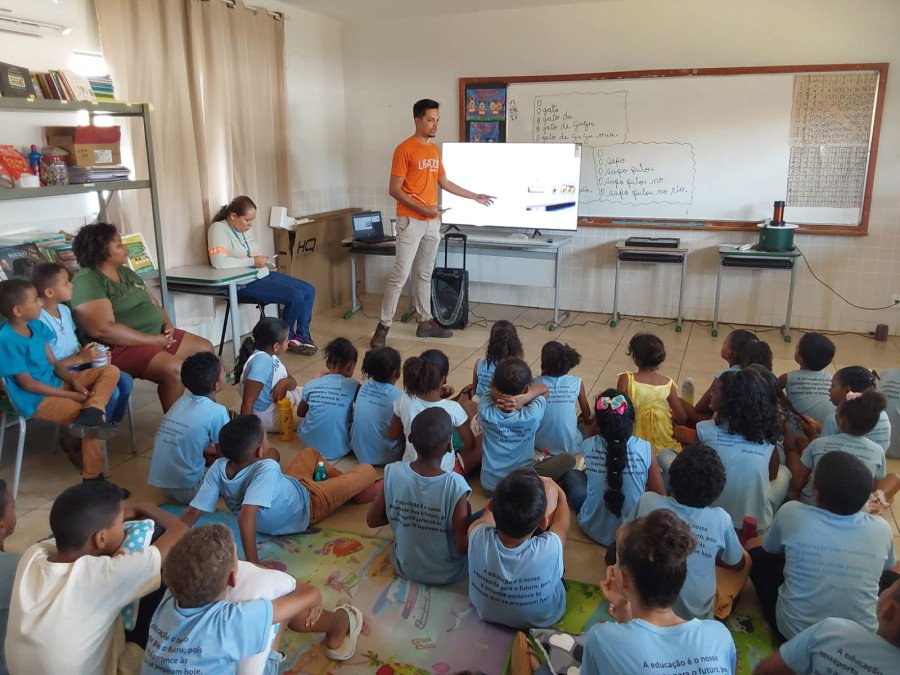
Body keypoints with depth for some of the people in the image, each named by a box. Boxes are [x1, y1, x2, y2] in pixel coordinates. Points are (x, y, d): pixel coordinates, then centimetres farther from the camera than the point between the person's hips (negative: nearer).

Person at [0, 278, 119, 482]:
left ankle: (90, 416, -29)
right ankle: (93, 478, -11)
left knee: (111, 371, -5)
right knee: (90, 417, -21)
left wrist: (74, 381, -10)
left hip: (56, 382, 8)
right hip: (36, 398, -8)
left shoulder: (36, 325, 4)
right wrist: (72, 395, -18)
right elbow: (27, 383, -19)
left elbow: (53, 362, 10)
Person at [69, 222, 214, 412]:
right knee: (174, 369, -31)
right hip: (120, 347, -10)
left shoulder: (127, 273, 14)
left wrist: (167, 324, -2)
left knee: (205, 348, 7)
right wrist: (153, 340, -22)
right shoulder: (87, 281, -15)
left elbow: (153, 303, 21)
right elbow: (103, 329, -25)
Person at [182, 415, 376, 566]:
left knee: (310, 453, 26)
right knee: (367, 471, 6)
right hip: (306, 507, -6)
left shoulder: (218, 468, -26)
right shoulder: (267, 469, -44)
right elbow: (246, 517, -53)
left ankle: (342, 479, 44)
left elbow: (192, 513, -26)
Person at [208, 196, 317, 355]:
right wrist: (252, 261, -20)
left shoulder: (246, 228, 13)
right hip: (244, 284, -9)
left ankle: (302, 336, 12)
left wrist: (264, 260, 6)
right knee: (296, 297, -20)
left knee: (309, 291, 2)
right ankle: (287, 339, 4)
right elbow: (218, 261, -27)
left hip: (262, 275, 9)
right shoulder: (218, 229, -12)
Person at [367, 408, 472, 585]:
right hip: (448, 574, -3)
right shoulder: (455, 484, -31)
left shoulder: (393, 473, -22)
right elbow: (463, 547, -24)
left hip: (405, 568, 3)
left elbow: (372, 520, -8)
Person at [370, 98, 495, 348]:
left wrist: (475, 196, 28)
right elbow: (394, 189, -12)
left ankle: (425, 322, 21)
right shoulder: (404, 149, -9)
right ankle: (383, 327, -2)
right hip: (410, 221, -7)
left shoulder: (434, 150, 14)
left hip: (432, 222, 7)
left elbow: (444, 183, 24)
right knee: (400, 275, -8)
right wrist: (421, 209, -20)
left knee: (425, 274, 13)